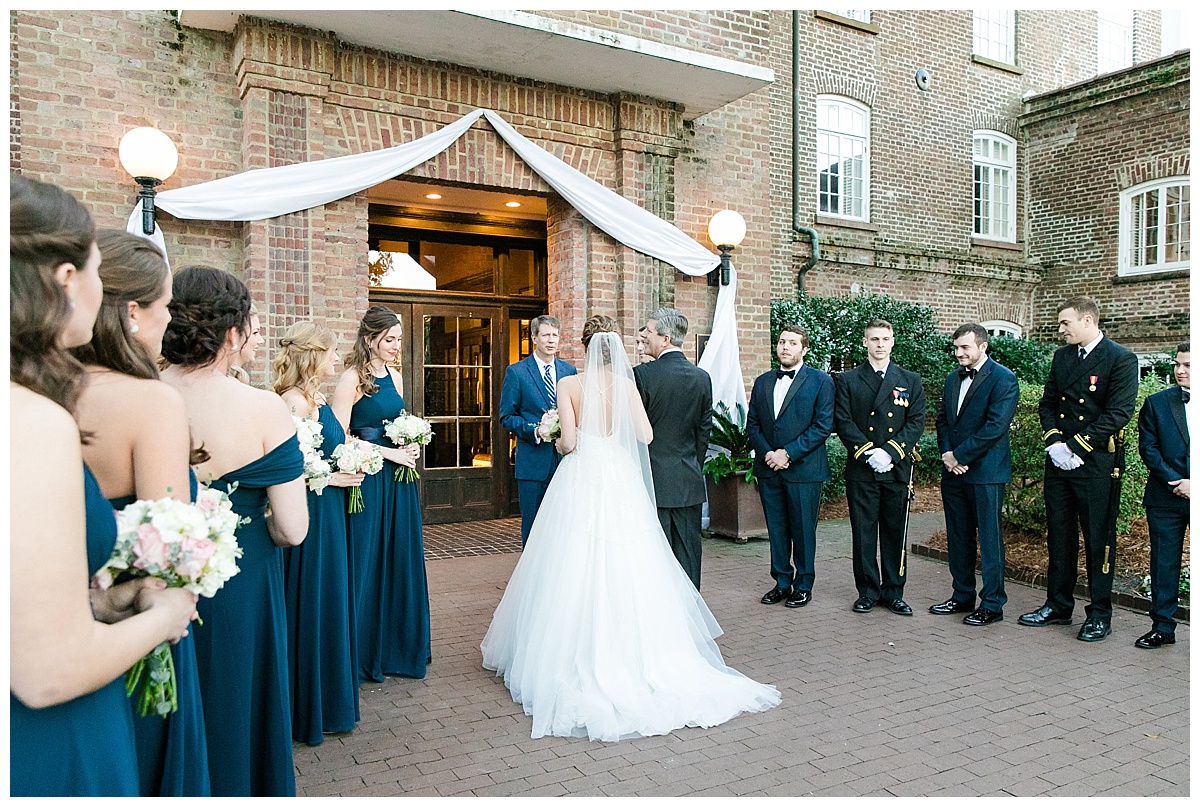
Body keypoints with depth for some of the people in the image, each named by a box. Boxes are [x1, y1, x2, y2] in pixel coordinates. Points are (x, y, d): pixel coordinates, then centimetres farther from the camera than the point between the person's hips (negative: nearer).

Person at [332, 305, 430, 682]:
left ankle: (400, 646, 26)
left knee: (401, 560, 11)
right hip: (368, 481, -7)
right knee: (367, 562, 2)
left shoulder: (395, 377, 12)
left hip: (398, 481, 7)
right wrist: (390, 453, -14)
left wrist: (411, 446, 2)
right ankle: (365, 652, 18)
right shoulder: (352, 379, -9)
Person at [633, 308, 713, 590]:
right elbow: (704, 430, 8)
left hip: (653, 481, -4)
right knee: (689, 552, 11)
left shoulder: (642, 374, -12)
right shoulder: (702, 377, 3)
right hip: (690, 482, 5)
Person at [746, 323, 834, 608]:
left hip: (804, 470, -4)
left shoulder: (821, 381, -2)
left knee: (803, 530, 5)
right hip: (768, 468, 4)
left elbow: (823, 425, -9)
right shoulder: (762, 382, 12)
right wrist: (767, 453, -6)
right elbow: (752, 424, 10)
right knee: (776, 529, 11)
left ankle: (803, 586, 19)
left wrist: (788, 453, -14)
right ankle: (781, 582, 23)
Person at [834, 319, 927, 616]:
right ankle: (867, 591, 15)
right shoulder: (848, 380, 7)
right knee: (863, 532, 4)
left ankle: (893, 592, 17)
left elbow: (916, 422, 1)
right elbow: (843, 422, -1)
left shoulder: (910, 381, 10)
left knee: (895, 532, 7)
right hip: (860, 470, -1)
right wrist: (868, 452, -13)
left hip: (897, 468, 1)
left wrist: (890, 452, -12)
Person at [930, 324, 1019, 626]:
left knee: (989, 538, 0)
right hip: (953, 470, 7)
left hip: (985, 471, -7)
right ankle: (962, 597, 24)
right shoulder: (952, 379, 15)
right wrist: (947, 454, -2)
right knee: (958, 537, 12)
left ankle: (992, 604, 11)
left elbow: (996, 426, -16)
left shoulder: (1003, 379, -8)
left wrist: (960, 456, -15)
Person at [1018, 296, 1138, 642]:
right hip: (1059, 461, 6)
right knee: (1059, 536, 12)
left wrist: (1074, 446, -17)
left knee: (1098, 538, 3)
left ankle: (1100, 615, 15)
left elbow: (1119, 413, -15)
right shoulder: (1061, 356, 12)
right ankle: (1058, 606, 23)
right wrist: (1054, 441, -3)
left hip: (1096, 463, -6)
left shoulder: (1121, 359, -7)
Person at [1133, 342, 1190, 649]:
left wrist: (1194, 484, -11)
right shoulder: (1157, 403, 4)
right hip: (1166, 498, 1)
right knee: (1164, 563, 7)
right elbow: (1148, 449, 0)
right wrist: (1176, 483, -10)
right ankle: (1162, 627, 16)